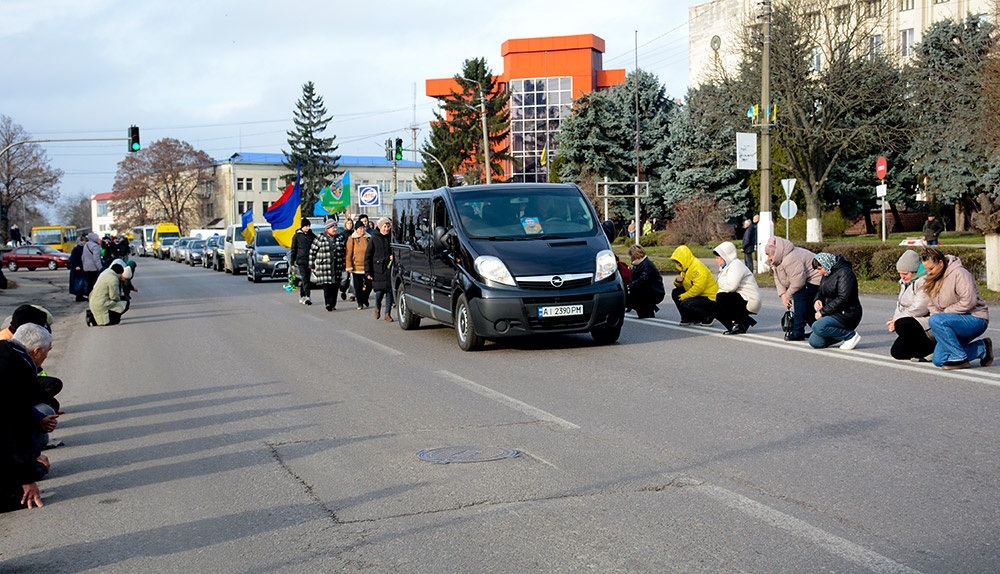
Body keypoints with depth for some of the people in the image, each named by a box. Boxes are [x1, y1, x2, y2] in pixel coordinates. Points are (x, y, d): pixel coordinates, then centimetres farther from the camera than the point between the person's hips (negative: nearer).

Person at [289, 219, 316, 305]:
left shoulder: (312, 235, 10)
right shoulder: (297, 236, 2)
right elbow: (293, 250, 4)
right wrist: (292, 262, 2)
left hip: (310, 261, 3)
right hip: (301, 261, -3)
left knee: (307, 279, 7)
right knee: (304, 279, -13)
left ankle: (302, 297, 18)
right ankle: (307, 297, -20)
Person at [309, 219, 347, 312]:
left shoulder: (340, 238, 10)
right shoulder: (320, 239, 0)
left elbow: (344, 252, 16)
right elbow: (312, 252, 5)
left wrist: (343, 266, 14)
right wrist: (312, 265, 4)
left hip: (337, 268, 3)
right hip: (324, 268, -3)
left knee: (335, 286, 2)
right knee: (326, 286, -11)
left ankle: (332, 304, 10)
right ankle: (328, 304, -9)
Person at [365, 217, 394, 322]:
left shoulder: (392, 238, 7)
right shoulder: (374, 239, 1)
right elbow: (367, 256, 1)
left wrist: (394, 256, -4)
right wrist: (368, 272, -3)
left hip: (389, 268, 2)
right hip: (378, 269, -2)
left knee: (389, 291, -1)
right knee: (379, 291, -3)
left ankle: (387, 313, 7)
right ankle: (377, 308, 26)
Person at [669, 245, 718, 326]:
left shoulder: (697, 267, -22)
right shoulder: (685, 268, 10)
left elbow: (699, 287, -31)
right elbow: (680, 286, 18)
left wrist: (684, 296, -22)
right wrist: (678, 281, -7)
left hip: (709, 298, -10)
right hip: (698, 295, 10)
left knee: (685, 305, -28)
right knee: (675, 293, 7)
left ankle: (708, 318, -8)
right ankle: (688, 318, 10)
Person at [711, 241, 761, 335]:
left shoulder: (736, 265, -15)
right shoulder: (727, 266, 18)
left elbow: (731, 286, -29)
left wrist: (720, 283, -9)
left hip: (749, 301, -10)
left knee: (721, 297, -26)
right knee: (715, 310, 4)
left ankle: (738, 324, -13)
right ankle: (745, 321, 8)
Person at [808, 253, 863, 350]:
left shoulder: (844, 273, -16)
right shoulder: (827, 274, 12)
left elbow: (843, 299, -24)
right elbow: (820, 292, 24)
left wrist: (823, 312, -21)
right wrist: (818, 300, -1)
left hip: (847, 315, -9)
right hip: (834, 314, 9)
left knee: (818, 327, -30)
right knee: (814, 342, -1)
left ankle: (851, 335, -14)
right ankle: (845, 333, 12)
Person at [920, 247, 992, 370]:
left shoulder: (959, 273, -17)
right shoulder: (931, 279, 7)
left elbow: (968, 302, -25)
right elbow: (931, 305, 11)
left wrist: (945, 312, -16)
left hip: (975, 319, -9)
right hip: (957, 321, 9)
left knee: (935, 320, -32)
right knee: (939, 360, -4)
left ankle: (960, 358, -22)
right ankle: (982, 348, 10)